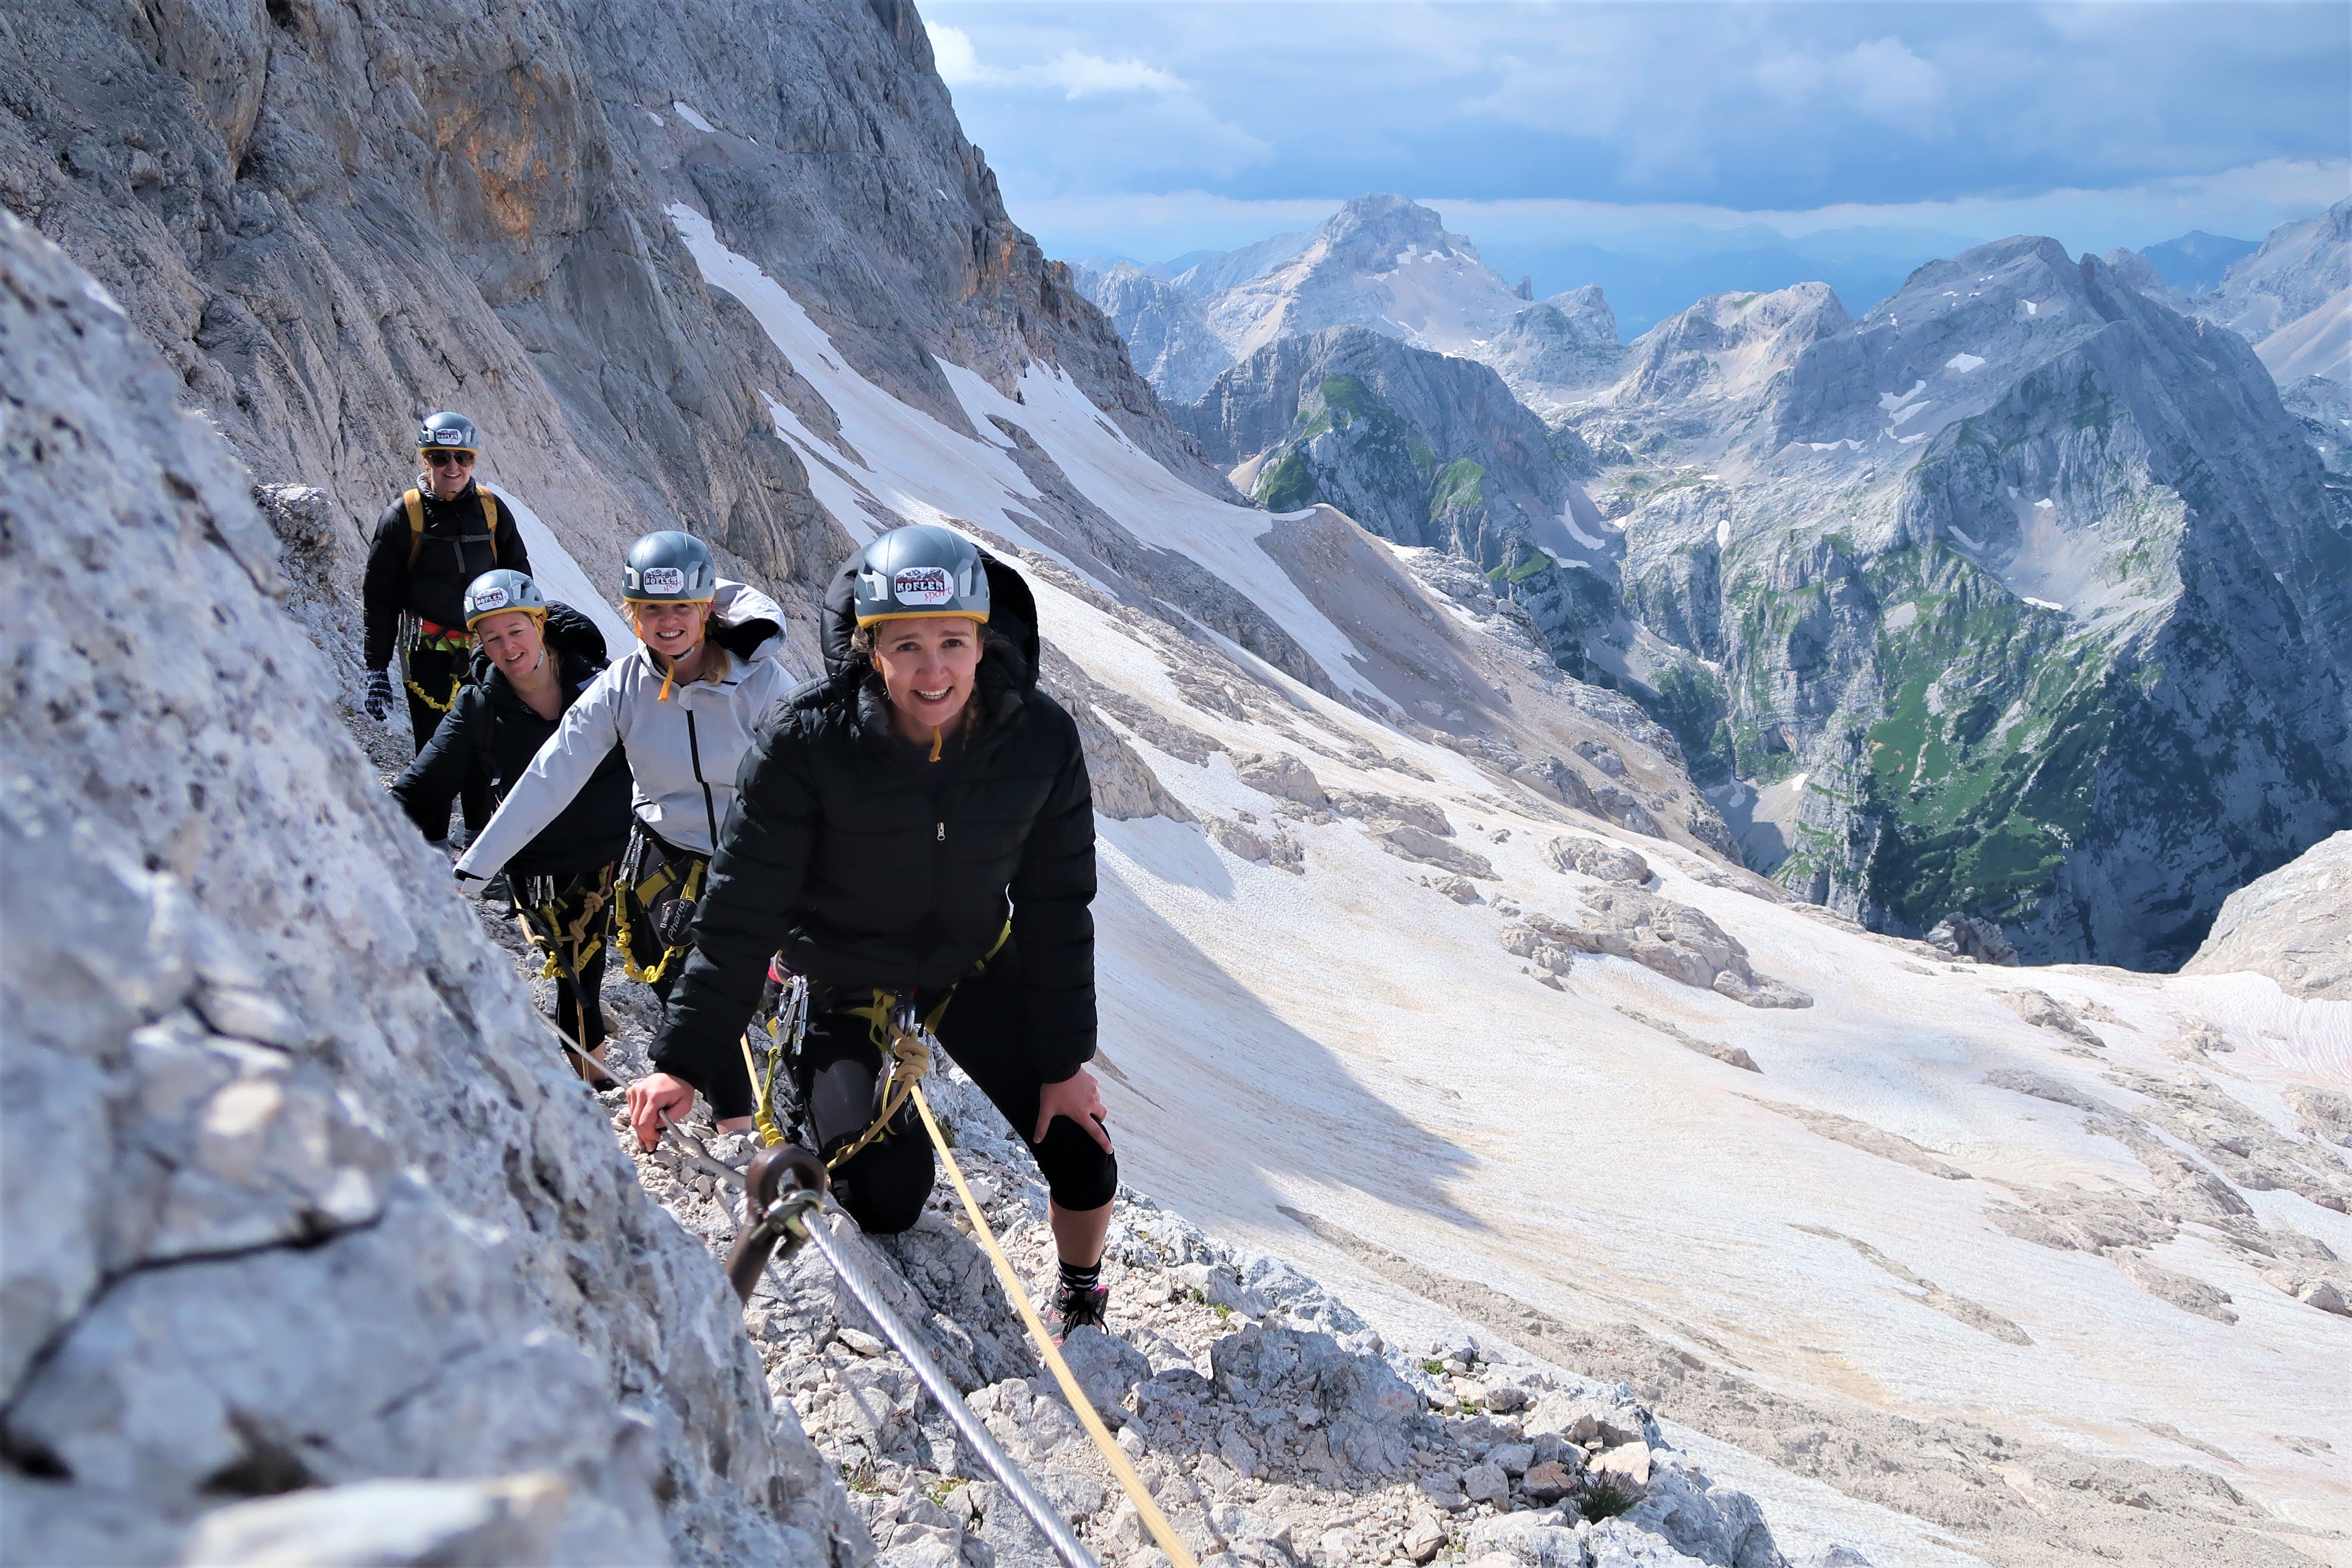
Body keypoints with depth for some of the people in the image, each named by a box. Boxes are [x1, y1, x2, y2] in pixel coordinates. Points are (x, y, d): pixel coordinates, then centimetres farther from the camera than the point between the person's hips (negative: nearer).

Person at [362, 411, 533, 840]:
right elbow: (377, 597, -1)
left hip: (485, 652, 3)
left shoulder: (492, 511, 4)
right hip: (429, 655, -3)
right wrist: (376, 669, -5)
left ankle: (480, 836, 23)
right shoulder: (404, 515, -4)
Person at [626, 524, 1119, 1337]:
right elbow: (742, 911, -19)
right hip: (846, 986, -2)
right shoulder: (804, 744, -27)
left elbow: (1056, 907, -8)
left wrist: (1065, 1059, -5)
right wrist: (685, 1058, -20)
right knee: (887, 1200, -15)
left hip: (977, 971, 3)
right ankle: (805, 1098, 20)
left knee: (1085, 1165, -1)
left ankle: (1080, 1300, 32)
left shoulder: (1040, 739, -20)